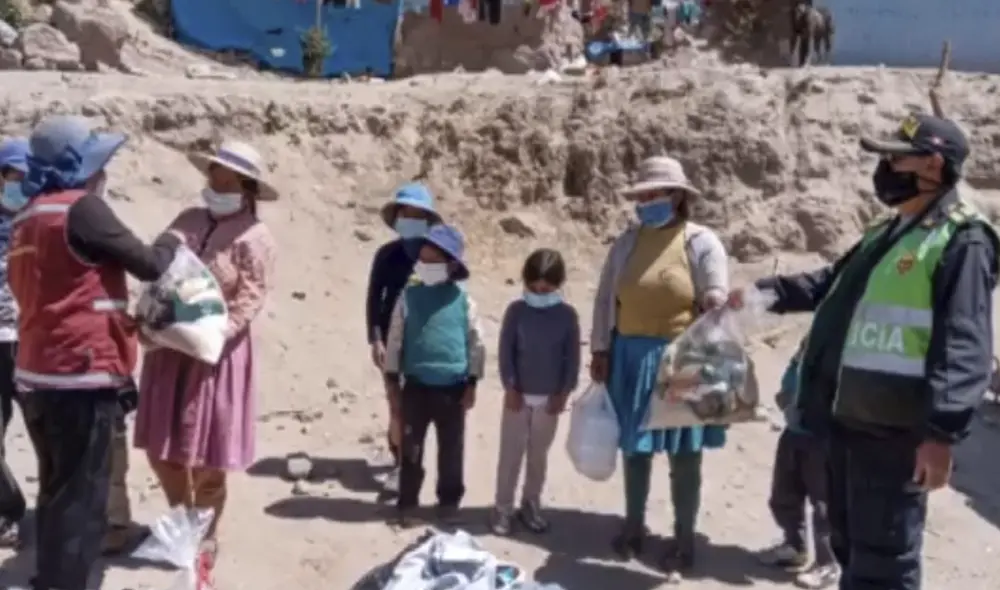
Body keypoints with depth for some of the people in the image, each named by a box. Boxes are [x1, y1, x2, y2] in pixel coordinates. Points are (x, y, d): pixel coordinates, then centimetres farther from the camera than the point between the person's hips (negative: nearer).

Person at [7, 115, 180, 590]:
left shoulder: (29, 218, 15)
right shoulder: (82, 208, -12)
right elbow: (148, 265, -9)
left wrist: (120, 320, 21)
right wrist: (171, 243, 10)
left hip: (38, 376, 9)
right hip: (79, 377, -9)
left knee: (58, 494, 19)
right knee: (80, 502, -1)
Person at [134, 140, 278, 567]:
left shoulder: (254, 237, -8)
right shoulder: (187, 220, 9)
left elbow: (249, 300, -15)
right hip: (168, 349, 5)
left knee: (206, 455, 5)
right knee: (161, 446, 12)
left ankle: (206, 533, 27)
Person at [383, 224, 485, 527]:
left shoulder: (462, 299, -5)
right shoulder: (409, 296, -3)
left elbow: (476, 344, 0)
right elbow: (395, 340, 1)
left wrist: (471, 384, -1)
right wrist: (392, 380, 0)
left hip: (453, 388, 0)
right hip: (416, 386, 0)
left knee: (451, 449, 12)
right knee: (411, 448, 9)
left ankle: (449, 501, 28)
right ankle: (407, 502, 22)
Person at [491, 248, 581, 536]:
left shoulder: (567, 314, -5)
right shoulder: (516, 310, -7)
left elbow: (573, 357, -2)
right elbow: (505, 351, -6)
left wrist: (564, 392, -6)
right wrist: (510, 387, -11)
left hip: (550, 398, 1)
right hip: (518, 395, -1)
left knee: (538, 454, 13)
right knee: (510, 453, 5)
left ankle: (531, 505, 26)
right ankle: (503, 507, 13)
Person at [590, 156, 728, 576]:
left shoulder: (701, 242, -4)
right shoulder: (628, 241, 6)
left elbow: (718, 303, -9)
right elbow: (605, 298, 8)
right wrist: (600, 350, 3)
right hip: (632, 358, 4)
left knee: (684, 453, 6)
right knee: (635, 447, 14)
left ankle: (684, 538, 20)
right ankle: (633, 526, 30)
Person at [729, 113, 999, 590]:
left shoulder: (962, 241, -11)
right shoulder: (887, 233, 18)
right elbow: (830, 285, 30)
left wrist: (942, 431, -27)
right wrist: (764, 291, 18)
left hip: (894, 430, -9)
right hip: (846, 419, 9)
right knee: (848, 544, 20)